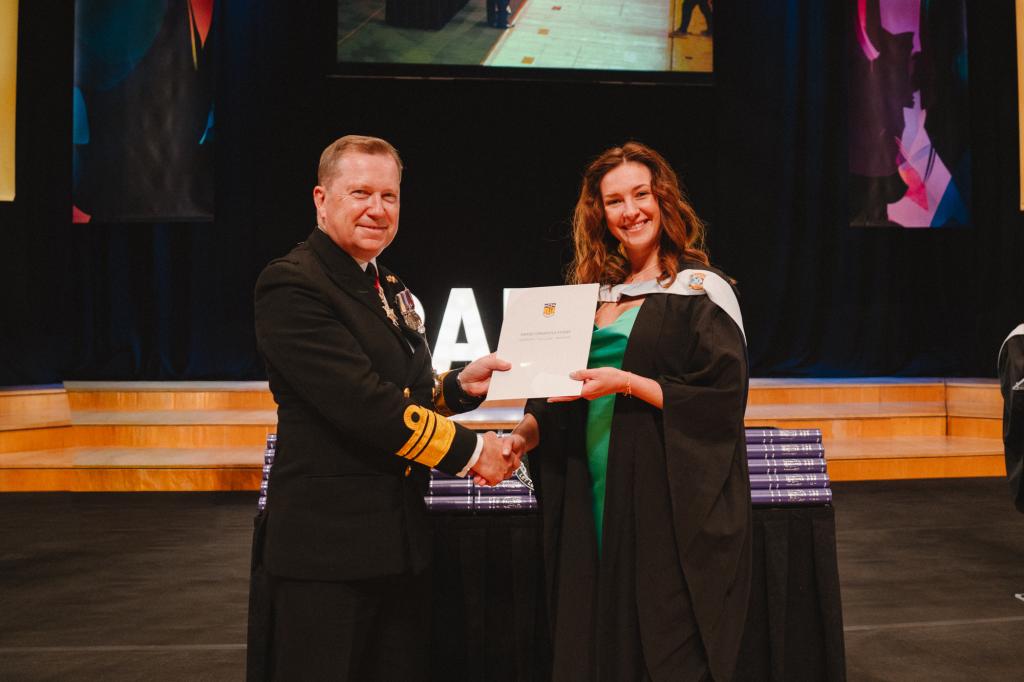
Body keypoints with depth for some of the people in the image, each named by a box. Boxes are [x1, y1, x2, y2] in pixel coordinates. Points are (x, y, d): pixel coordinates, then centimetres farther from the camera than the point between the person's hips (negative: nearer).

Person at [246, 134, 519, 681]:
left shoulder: (389, 290, 14)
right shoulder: (292, 285, -15)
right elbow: (361, 402, -23)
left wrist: (460, 385, -1)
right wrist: (469, 451, -16)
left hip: (399, 542, 8)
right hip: (324, 549, -8)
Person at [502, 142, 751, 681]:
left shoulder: (700, 288, -4)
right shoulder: (592, 290, 11)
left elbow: (724, 398, -12)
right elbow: (563, 393, 14)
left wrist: (628, 383, -19)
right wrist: (524, 433, -4)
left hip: (669, 499, -5)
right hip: (592, 496, 5)